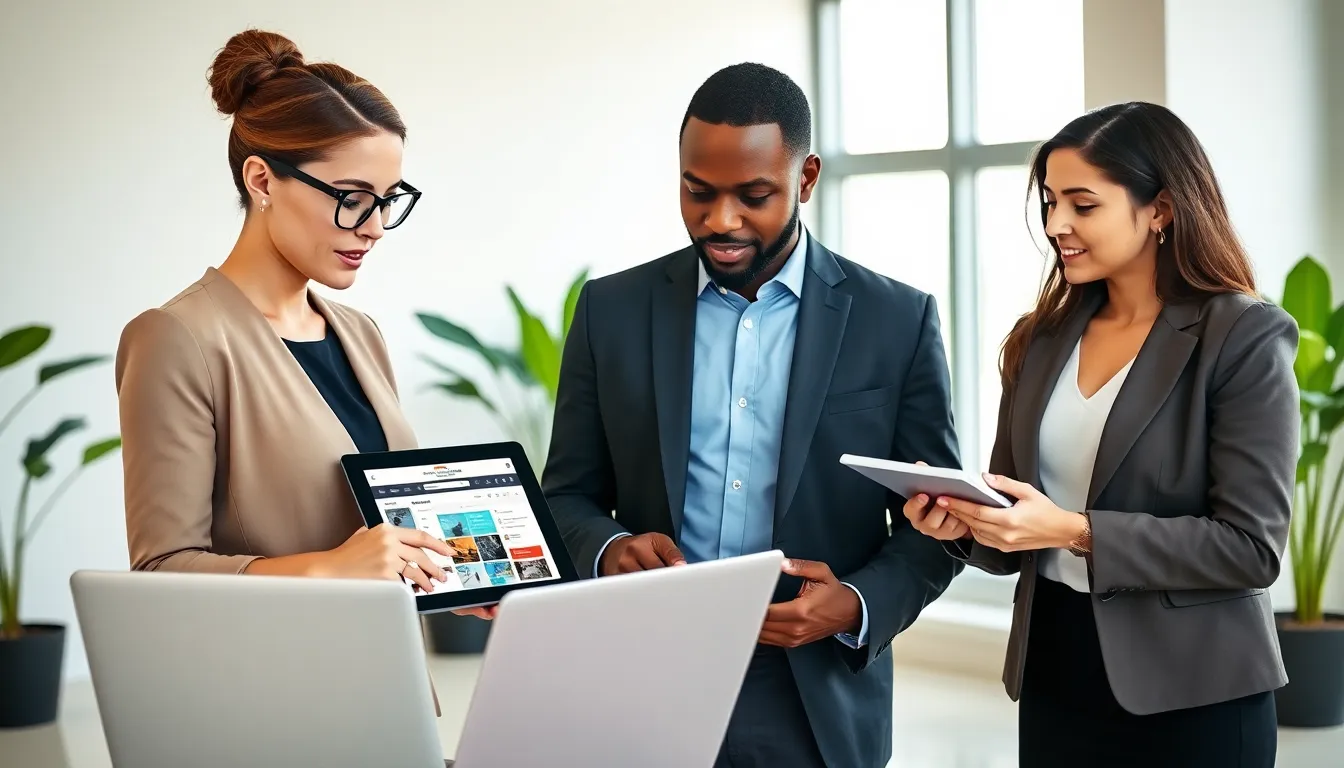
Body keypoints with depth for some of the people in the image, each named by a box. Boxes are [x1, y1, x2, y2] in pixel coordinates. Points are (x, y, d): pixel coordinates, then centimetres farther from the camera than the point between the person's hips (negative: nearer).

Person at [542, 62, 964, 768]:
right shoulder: (612, 310, 2)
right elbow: (568, 495, 7)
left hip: (820, 711, -1)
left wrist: (857, 605, -17)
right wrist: (609, 549, -14)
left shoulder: (898, 321, -2)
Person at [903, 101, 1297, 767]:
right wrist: (965, 523, -9)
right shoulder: (1042, 339, 8)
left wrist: (1078, 532, -22)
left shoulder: (1246, 338, -9)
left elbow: (1252, 546, -14)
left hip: (1192, 702, -5)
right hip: (1053, 682, 5)